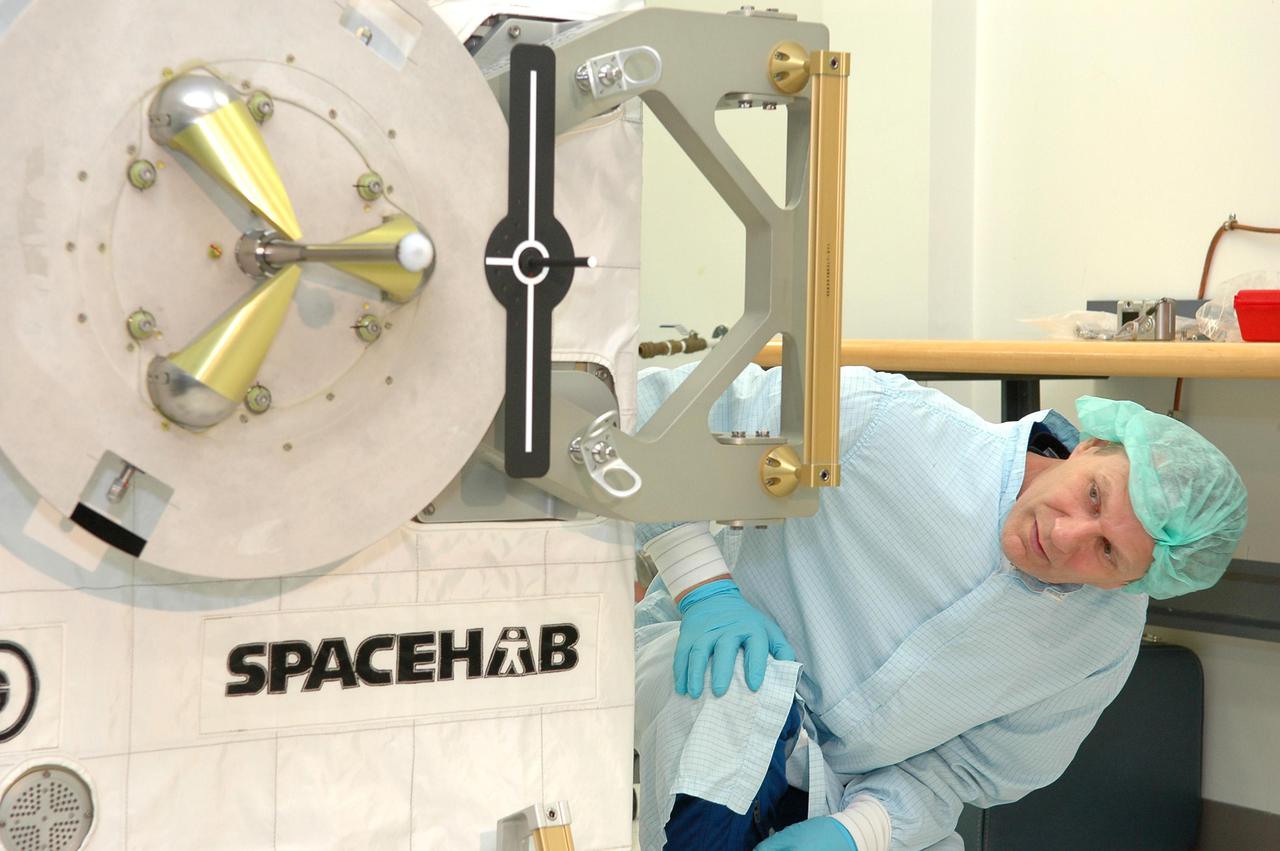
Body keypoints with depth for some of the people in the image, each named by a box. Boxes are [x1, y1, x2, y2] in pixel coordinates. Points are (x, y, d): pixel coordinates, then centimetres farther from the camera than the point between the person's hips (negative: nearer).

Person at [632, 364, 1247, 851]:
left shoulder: (1109, 639, -12)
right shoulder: (887, 425, -26)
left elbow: (968, 769, -4)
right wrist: (706, 585, -29)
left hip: (848, 784, 3)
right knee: (748, 689, -37)